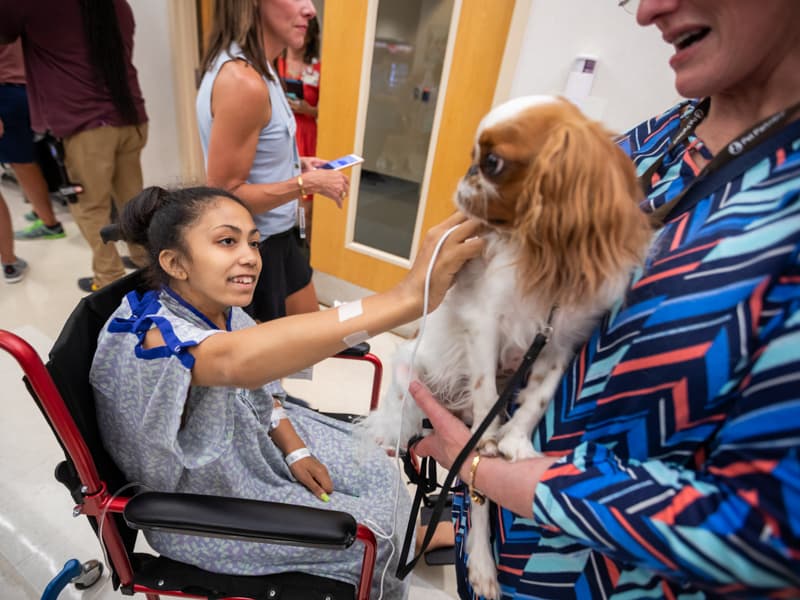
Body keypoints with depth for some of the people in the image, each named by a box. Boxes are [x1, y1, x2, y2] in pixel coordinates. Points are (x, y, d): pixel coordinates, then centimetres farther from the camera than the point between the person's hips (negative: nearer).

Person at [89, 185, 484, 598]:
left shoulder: (222, 310, -10)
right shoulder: (151, 337, -34)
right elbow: (240, 361, -57)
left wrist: (295, 451, -6)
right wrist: (409, 296, -66)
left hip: (255, 446, 7)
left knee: (377, 472, 7)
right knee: (369, 532, -5)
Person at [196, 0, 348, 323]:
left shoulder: (254, 67, 5)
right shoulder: (242, 82, -26)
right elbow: (226, 193, -24)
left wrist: (294, 164, 6)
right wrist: (308, 183, -20)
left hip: (276, 234, 9)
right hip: (253, 246, -9)